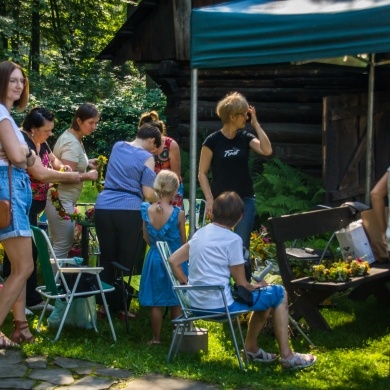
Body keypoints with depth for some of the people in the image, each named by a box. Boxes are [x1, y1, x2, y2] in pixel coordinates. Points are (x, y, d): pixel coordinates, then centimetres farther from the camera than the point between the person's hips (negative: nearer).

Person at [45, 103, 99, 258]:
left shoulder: (73, 138, 11)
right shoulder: (72, 143, -19)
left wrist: (87, 163, 9)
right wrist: (88, 175, -13)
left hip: (61, 199, 11)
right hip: (61, 201, -11)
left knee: (60, 244, 15)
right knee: (63, 246, -7)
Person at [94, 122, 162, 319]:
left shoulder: (117, 147, 15)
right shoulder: (146, 158, -2)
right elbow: (148, 194, -5)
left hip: (103, 208, 5)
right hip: (129, 211, -5)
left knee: (106, 258, 13)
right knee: (127, 261, 8)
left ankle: (104, 304, 15)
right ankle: (120, 307, 11)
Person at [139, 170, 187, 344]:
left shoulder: (147, 210, -8)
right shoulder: (178, 214, -17)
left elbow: (147, 238, 3)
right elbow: (183, 242, -6)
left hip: (154, 258, 2)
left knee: (156, 302, 11)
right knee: (176, 302, 11)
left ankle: (156, 338, 17)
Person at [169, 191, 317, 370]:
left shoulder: (199, 233, 9)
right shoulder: (232, 239, -12)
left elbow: (173, 261, 10)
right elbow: (242, 284, -9)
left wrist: (188, 284, 14)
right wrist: (256, 286, 11)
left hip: (196, 303, 8)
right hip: (220, 304, -8)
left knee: (264, 294, 27)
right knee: (279, 294, 8)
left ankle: (251, 348, 33)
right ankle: (286, 356, 9)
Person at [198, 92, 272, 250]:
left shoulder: (245, 138, 4)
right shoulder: (213, 141, -4)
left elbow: (267, 150, -13)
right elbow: (202, 173, -1)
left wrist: (255, 123, -8)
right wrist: (209, 199, -10)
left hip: (245, 201, 2)